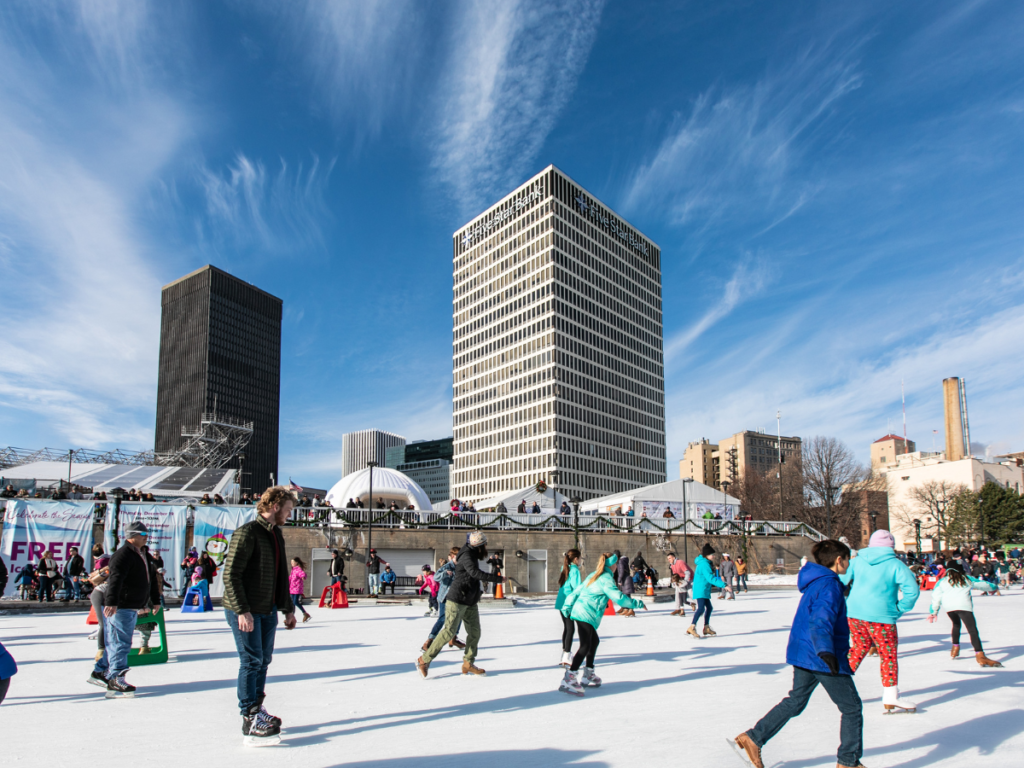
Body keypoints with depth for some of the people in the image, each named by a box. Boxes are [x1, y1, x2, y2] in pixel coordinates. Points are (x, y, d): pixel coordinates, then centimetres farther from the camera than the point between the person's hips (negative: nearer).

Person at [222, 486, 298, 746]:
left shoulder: (277, 535, 14)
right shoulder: (247, 533, -14)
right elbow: (230, 575, -19)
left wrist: (288, 609, 18)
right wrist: (242, 610, -23)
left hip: (268, 610, 8)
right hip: (245, 611, -8)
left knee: (263, 660, 13)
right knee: (251, 661, -6)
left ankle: (257, 709, 25)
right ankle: (250, 723, 0)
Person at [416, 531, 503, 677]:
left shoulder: (472, 555, 13)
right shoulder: (466, 556, -17)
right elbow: (475, 572, -34)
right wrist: (495, 578, -35)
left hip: (470, 602, 10)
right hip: (457, 600, -9)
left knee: (475, 632, 4)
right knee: (449, 632, -7)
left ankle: (468, 665, 12)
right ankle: (424, 660, 3)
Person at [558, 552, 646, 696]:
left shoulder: (593, 576, 18)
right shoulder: (606, 579, -9)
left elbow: (577, 591, 21)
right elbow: (618, 597, -15)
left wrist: (566, 608, 26)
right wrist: (637, 603, -4)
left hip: (579, 612, 10)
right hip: (586, 615, -10)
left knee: (594, 641, 22)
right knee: (585, 646, -15)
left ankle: (588, 675, 29)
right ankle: (568, 679, -24)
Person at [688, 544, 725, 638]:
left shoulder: (704, 562, 15)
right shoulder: (704, 564, -19)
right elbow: (710, 578, -26)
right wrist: (723, 585, -28)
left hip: (704, 590, 11)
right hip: (700, 590, -11)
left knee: (709, 607, 14)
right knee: (701, 608, -18)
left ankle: (706, 628, 23)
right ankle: (691, 627, -20)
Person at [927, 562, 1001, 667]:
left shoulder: (942, 581, 27)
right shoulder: (967, 579, 28)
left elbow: (936, 597, 20)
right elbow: (983, 584, 42)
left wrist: (933, 612, 26)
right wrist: (993, 587, 62)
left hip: (948, 607, 2)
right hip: (963, 606, -2)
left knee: (956, 624, 31)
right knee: (972, 630, -12)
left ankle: (955, 647, 29)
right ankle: (980, 655, -28)